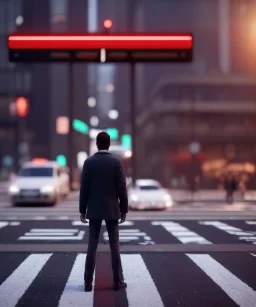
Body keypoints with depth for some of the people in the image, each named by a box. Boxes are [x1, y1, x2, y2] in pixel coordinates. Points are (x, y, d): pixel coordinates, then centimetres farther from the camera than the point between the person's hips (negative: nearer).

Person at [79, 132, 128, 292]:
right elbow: (122, 188, -7)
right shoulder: (117, 162, -6)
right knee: (114, 246, 4)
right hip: (112, 210, -1)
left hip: (94, 210, 1)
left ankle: (88, 282, 4)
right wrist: (124, 210, 2)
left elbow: (84, 188, -3)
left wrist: (82, 210, 5)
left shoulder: (89, 162, -3)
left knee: (92, 246, 4)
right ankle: (118, 282, 5)